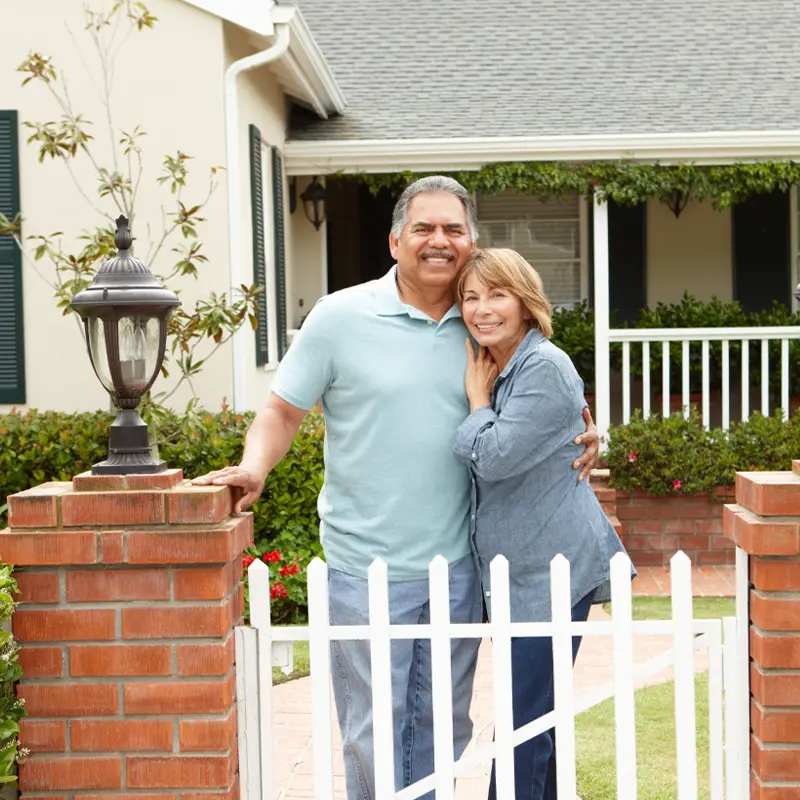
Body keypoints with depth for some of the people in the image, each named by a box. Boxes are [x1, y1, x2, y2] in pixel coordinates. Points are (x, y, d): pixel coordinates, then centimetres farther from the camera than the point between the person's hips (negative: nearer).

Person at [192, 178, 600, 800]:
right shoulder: (340, 317, -5)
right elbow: (283, 412, -1)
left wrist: (577, 436, 0)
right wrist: (254, 469, -19)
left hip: (457, 566, 4)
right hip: (367, 567, -3)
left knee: (442, 726, 15)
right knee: (373, 731, 4)